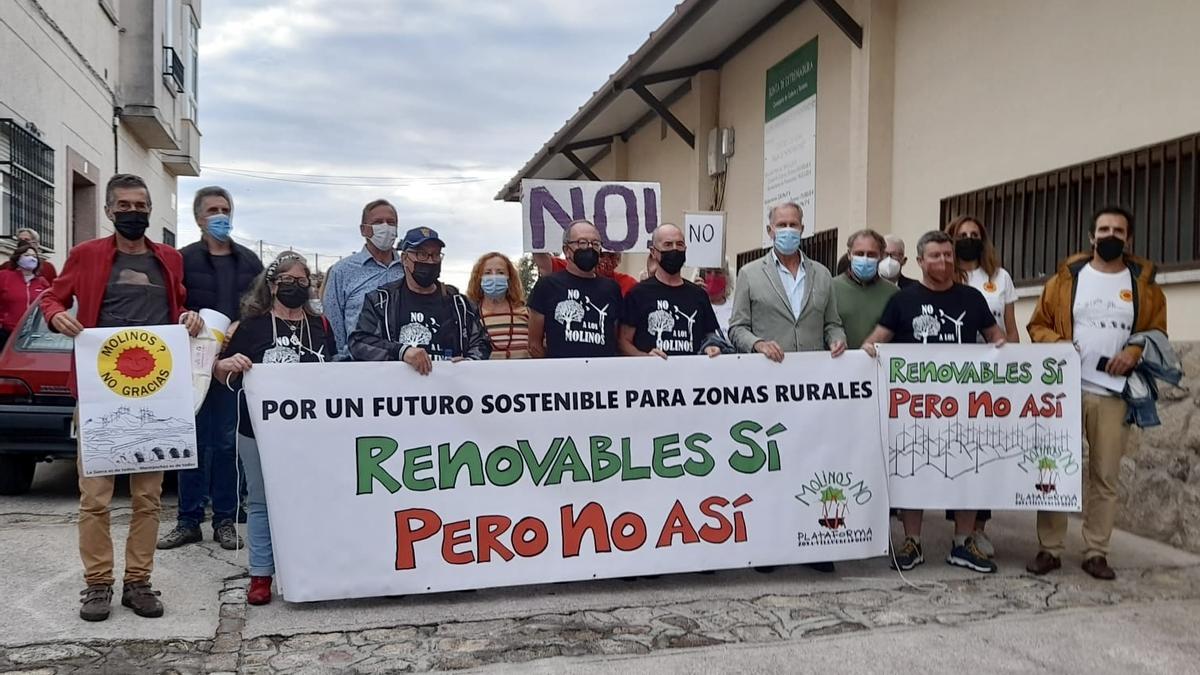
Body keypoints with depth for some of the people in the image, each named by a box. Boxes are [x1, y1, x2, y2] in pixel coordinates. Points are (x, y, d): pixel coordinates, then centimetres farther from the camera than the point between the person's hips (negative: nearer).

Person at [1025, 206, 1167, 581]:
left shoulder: (1144, 283, 8)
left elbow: (1157, 332, 12)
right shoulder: (1067, 277, 5)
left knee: (1106, 475, 6)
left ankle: (1096, 552, 16)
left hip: (1115, 394, 1)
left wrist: (1136, 350, -9)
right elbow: (1038, 324, 7)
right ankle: (1050, 549, 10)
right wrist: (1056, 344, -13)